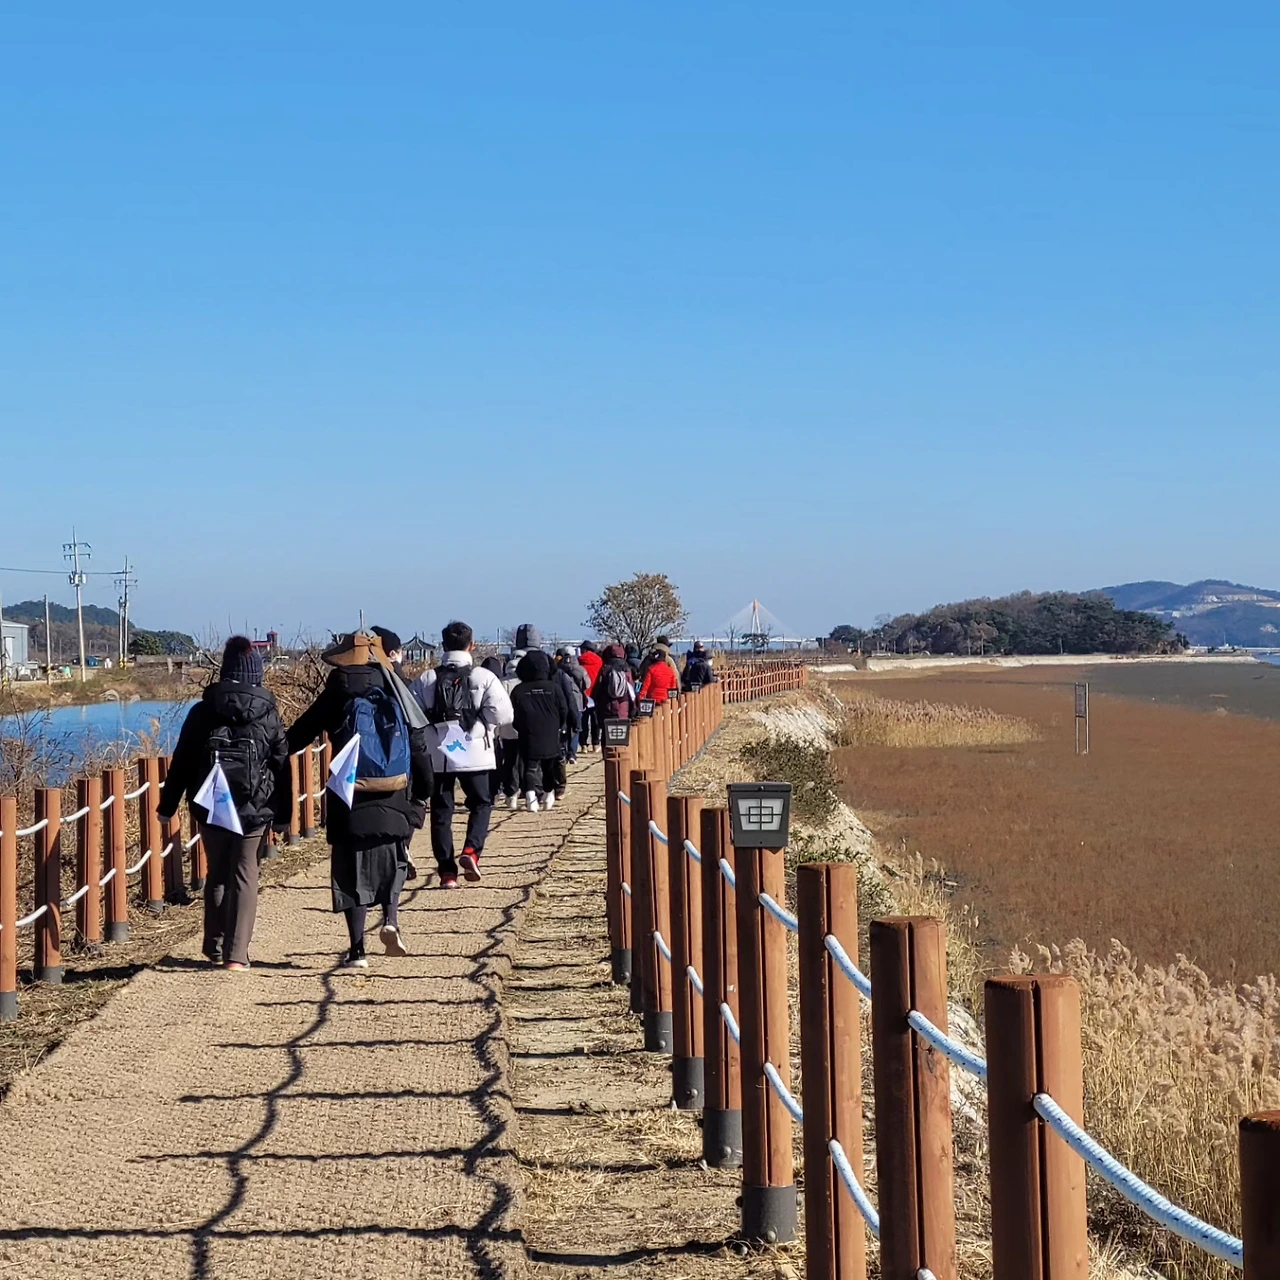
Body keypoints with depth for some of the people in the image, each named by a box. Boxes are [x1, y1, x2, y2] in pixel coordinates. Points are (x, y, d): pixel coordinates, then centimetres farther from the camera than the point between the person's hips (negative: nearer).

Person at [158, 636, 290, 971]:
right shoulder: (269, 715, 0)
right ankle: (236, 953, -4)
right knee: (244, 876, 3)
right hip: (254, 809, -1)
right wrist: (283, 814, 10)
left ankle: (215, 947, 21)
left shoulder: (203, 712, 0)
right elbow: (282, 766, 3)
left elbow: (181, 764, 1)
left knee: (216, 875, 16)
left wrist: (168, 806, 7)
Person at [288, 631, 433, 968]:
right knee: (392, 863, 21)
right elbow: (420, 747, 4)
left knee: (353, 871, 5)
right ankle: (390, 920, -2)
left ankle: (357, 950, 4)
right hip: (394, 801, 2)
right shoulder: (396, 693, 4)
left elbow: (300, 734, 1)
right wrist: (422, 794, 12)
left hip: (350, 801, -2)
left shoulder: (337, 694, -3)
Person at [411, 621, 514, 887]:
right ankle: (471, 850, -7)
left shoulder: (425, 680, 2)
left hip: (437, 754, 2)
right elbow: (503, 714, -11)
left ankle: (447, 871, 6)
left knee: (441, 810, 8)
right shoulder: (484, 677, -4)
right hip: (474, 752, -2)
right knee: (481, 803, 15)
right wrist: (486, 723, 9)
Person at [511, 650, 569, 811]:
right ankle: (549, 795, 23)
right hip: (551, 738, 0)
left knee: (531, 768, 1)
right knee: (551, 768, 17)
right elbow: (564, 712, 0)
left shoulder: (518, 691, -6)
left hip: (529, 739, 0)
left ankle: (530, 793, -19)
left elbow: (514, 716, 0)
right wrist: (559, 728, 17)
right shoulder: (554, 688, -8)